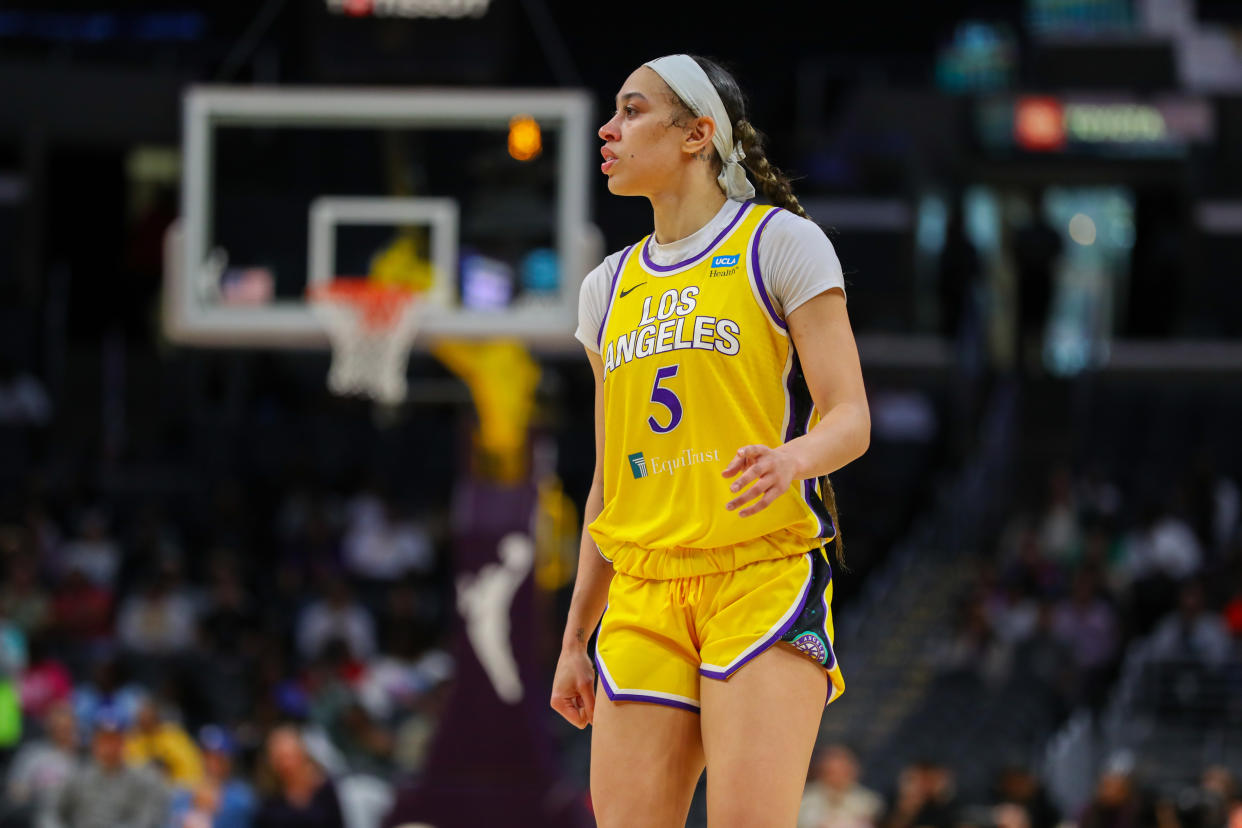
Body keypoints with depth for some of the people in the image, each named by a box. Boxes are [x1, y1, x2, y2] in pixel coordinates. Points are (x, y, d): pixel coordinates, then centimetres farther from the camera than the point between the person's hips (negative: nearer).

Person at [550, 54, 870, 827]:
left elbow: (850, 416, -5)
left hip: (765, 579, -5)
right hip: (644, 598, 6)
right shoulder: (611, 286, 19)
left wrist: (794, 457, -28)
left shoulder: (780, 243, 2)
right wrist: (574, 640, 19)